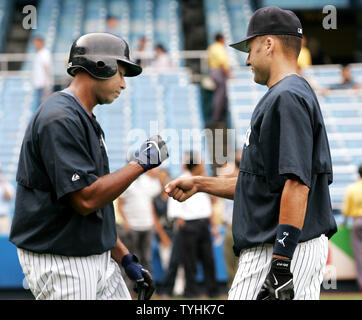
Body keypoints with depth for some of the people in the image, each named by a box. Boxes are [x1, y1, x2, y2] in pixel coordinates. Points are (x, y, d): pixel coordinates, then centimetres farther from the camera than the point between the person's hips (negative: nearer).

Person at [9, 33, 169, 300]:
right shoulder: (60, 120, -17)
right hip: (60, 265, -10)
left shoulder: (86, 120, 16)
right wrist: (141, 163, -14)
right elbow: (86, 199, -24)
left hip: (99, 258, 10)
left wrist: (125, 258, 14)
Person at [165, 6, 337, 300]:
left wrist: (280, 267, -26)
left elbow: (297, 185, -23)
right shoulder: (286, 97, 21)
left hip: (285, 253, -11)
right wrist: (200, 184, 26)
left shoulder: (287, 98, -13)